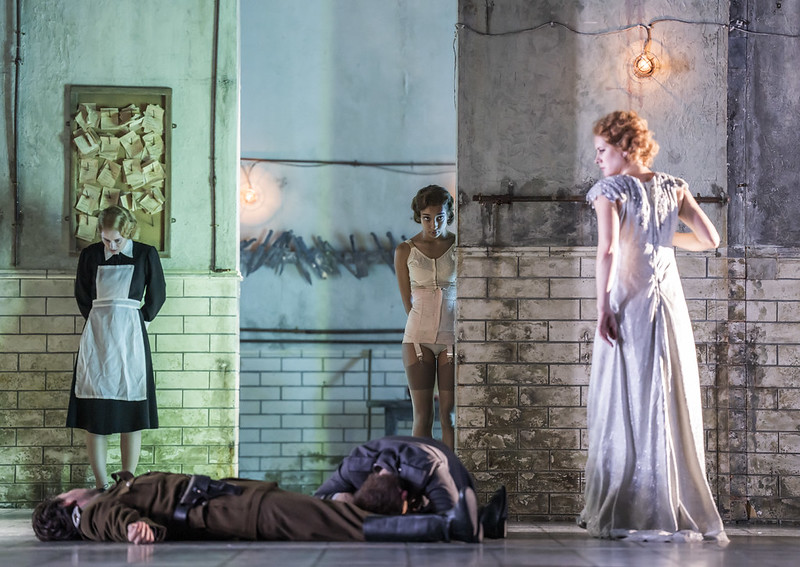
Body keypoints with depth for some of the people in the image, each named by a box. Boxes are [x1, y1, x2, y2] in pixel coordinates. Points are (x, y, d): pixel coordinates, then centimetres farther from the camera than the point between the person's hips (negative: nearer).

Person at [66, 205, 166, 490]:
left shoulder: (145, 255, 1)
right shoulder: (90, 255, 4)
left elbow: (156, 296, 10)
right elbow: (82, 296, 14)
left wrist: (140, 320, 7)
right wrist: (98, 321, 10)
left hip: (131, 337, -1)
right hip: (97, 337, 1)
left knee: (131, 413, -1)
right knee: (95, 413, -2)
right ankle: (101, 485, 3)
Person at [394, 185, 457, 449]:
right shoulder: (405, 251, 1)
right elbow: (408, 301, 4)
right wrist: (426, 328, 3)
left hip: (454, 337, 0)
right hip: (419, 338, 0)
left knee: (449, 415, 0)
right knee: (422, 415, 0)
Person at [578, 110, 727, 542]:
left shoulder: (611, 190, -5)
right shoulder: (673, 188, 10)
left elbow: (607, 250, -19)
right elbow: (710, 240, 8)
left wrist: (602, 306, -19)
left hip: (628, 306, -5)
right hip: (670, 305, 5)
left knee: (625, 408, 0)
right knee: (674, 408, 10)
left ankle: (626, 515, 2)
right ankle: (684, 512, 13)